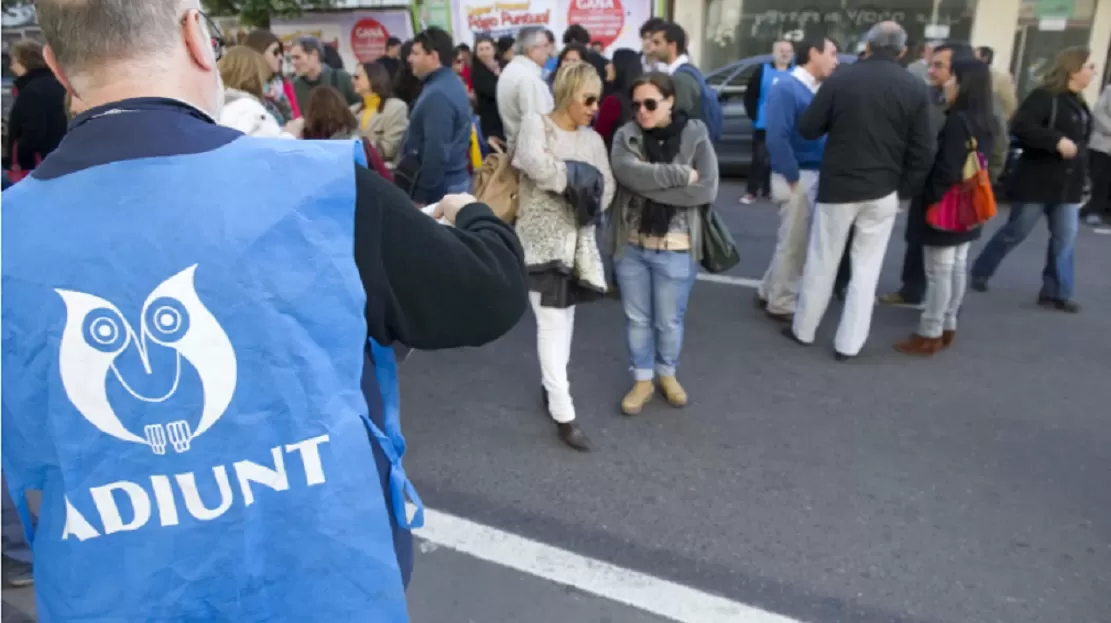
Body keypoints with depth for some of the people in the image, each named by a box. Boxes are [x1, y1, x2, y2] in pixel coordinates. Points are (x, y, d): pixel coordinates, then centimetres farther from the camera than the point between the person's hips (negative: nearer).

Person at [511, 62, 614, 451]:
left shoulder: (593, 139, 10)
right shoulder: (535, 124, -7)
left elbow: (606, 188, 4)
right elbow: (534, 163, -27)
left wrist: (585, 196, -12)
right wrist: (580, 179, -16)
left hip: (578, 239, 6)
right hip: (543, 238, -6)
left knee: (566, 316, 15)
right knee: (552, 322, -7)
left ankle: (551, 383, 34)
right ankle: (563, 415, -2)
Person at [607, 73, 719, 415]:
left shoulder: (696, 136, -5)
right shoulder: (625, 136, -1)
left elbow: (707, 191, -15)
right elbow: (629, 173, -21)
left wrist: (650, 187, -17)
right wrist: (681, 174, -19)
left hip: (675, 249, -1)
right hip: (630, 245, 2)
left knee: (669, 321, 12)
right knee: (637, 318, 14)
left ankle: (667, 374, 37)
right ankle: (642, 379, 32)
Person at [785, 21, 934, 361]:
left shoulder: (841, 78, -8)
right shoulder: (915, 88, -2)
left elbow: (807, 129, -2)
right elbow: (923, 150, -3)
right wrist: (906, 189, 7)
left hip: (838, 186, -1)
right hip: (883, 191, 1)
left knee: (822, 263, 12)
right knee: (866, 269, 10)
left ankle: (803, 329, 24)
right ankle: (848, 343, 13)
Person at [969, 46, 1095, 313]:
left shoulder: (1078, 102, 13)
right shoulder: (1044, 96, -13)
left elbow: (1080, 140, 22)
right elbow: (1020, 126, -26)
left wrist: (1080, 173, 16)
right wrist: (1057, 141, -28)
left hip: (1067, 184, 7)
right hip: (1037, 181, -7)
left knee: (1065, 238, 3)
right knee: (1015, 232, 4)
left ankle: (1057, 293, 10)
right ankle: (979, 272, 23)